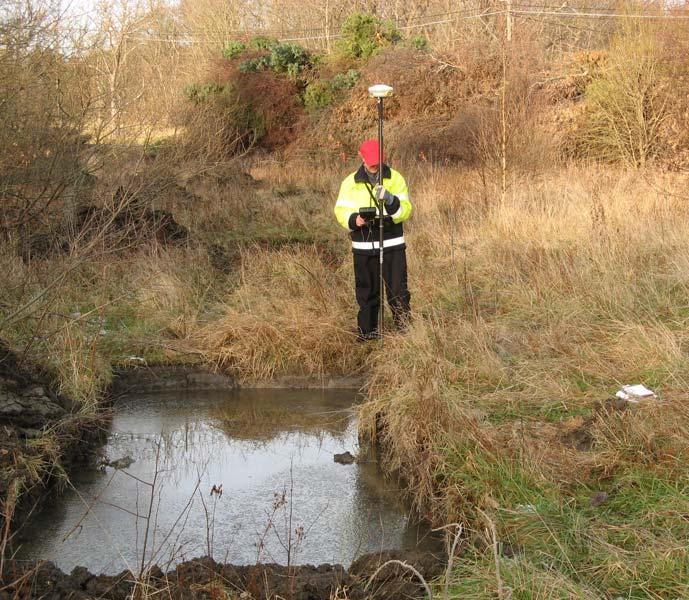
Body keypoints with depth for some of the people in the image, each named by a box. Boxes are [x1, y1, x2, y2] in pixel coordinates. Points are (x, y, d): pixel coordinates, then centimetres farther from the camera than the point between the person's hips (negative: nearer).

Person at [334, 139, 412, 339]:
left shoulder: (395, 179, 2)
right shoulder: (350, 182, 5)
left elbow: (406, 210, -3)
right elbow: (340, 210, 6)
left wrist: (391, 201, -24)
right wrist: (354, 220, -15)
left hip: (392, 243, -1)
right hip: (363, 245, 1)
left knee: (397, 289, -4)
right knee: (366, 290, 7)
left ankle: (405, 328, 6)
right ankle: (367, 330, 18)